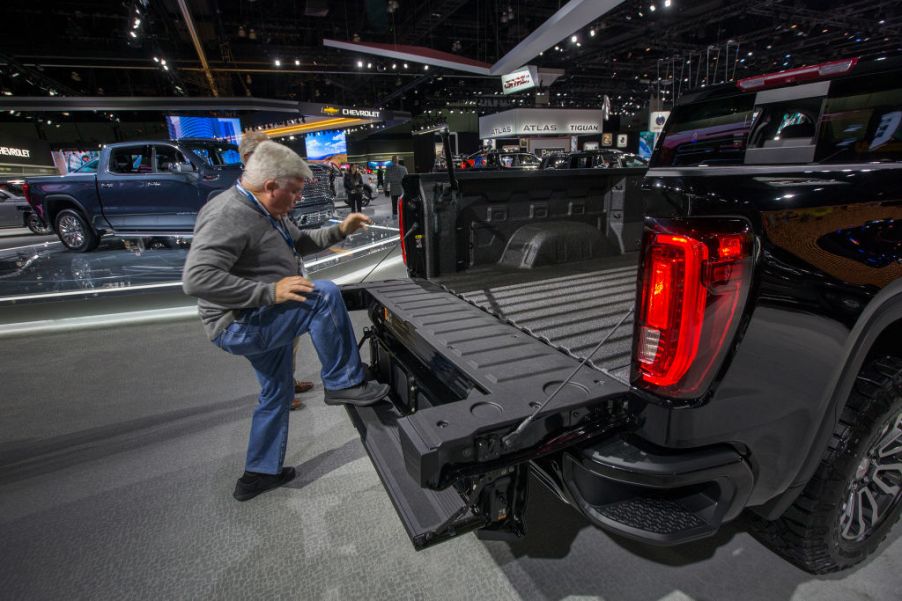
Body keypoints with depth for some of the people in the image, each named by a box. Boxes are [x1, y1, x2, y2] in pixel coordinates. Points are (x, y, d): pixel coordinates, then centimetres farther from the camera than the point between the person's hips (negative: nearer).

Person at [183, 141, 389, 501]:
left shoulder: (266, 211, 9)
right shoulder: (228, 215, -22)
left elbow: (300, 244, 23)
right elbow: (196, 279, -31)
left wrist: (339, 231, 10)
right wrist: (270, 292, -34)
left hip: (265, 322, 11)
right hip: (239, 326, -10)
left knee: (276, 395, 21)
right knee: (324, 295, -25)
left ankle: (260, 473, 38)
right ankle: (343, 384, -12)